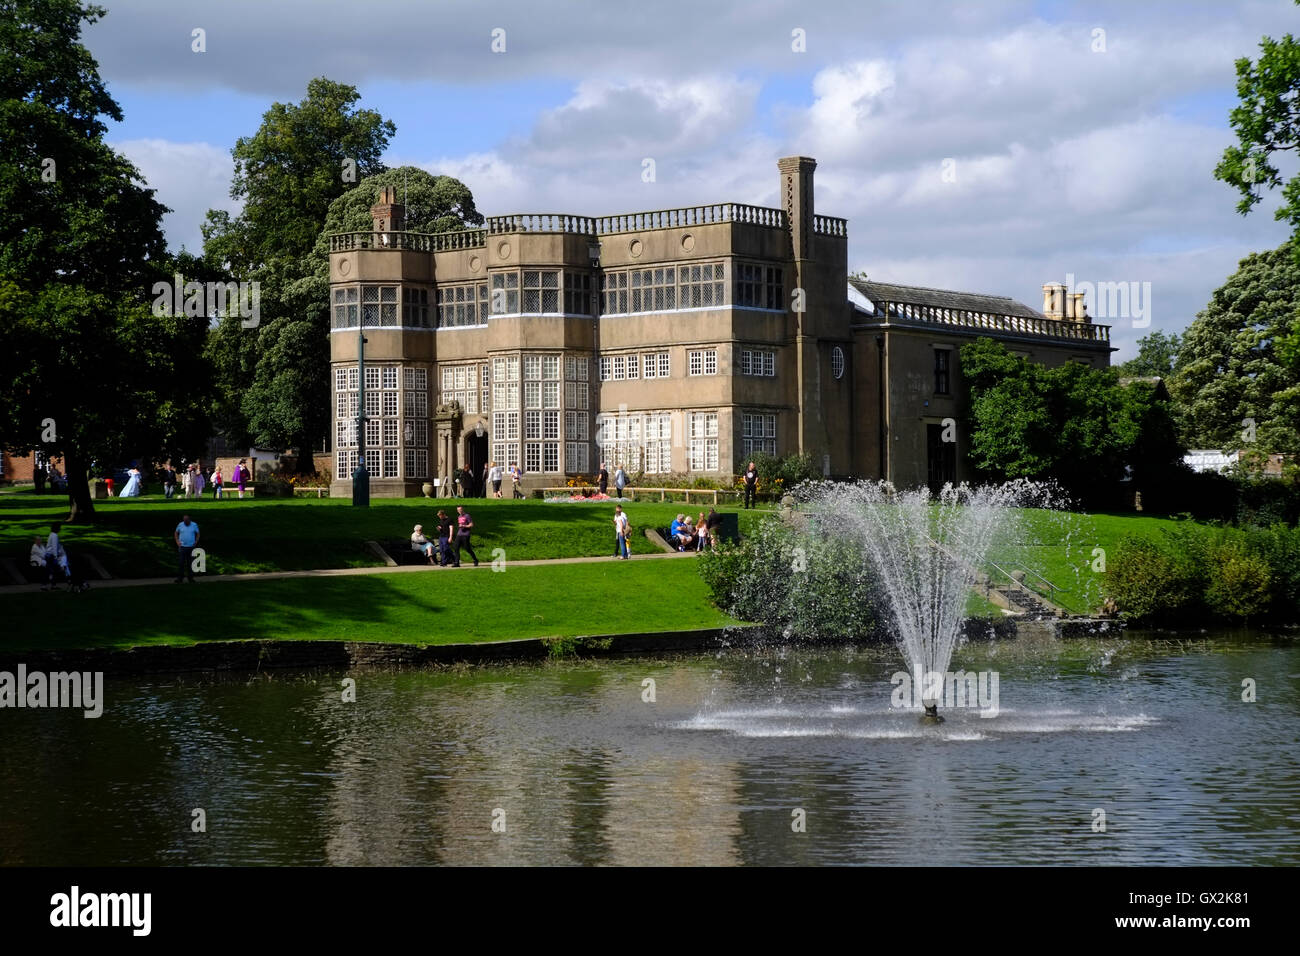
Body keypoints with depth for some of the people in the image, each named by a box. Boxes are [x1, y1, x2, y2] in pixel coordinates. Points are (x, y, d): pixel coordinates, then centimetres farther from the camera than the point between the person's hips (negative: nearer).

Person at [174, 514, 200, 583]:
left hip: (191, 547, 0)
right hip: (182, 546, 0)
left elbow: (198, 534, 10)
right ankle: (179, 578, 2)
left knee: (190, 564, 5)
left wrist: (196, 542, -4)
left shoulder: (194, 525, -1)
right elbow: (176, 533, 13)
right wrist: (177, 541, 0)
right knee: (180, 563, -4)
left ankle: (190, 578, 14)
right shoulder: (180, 525, -1)